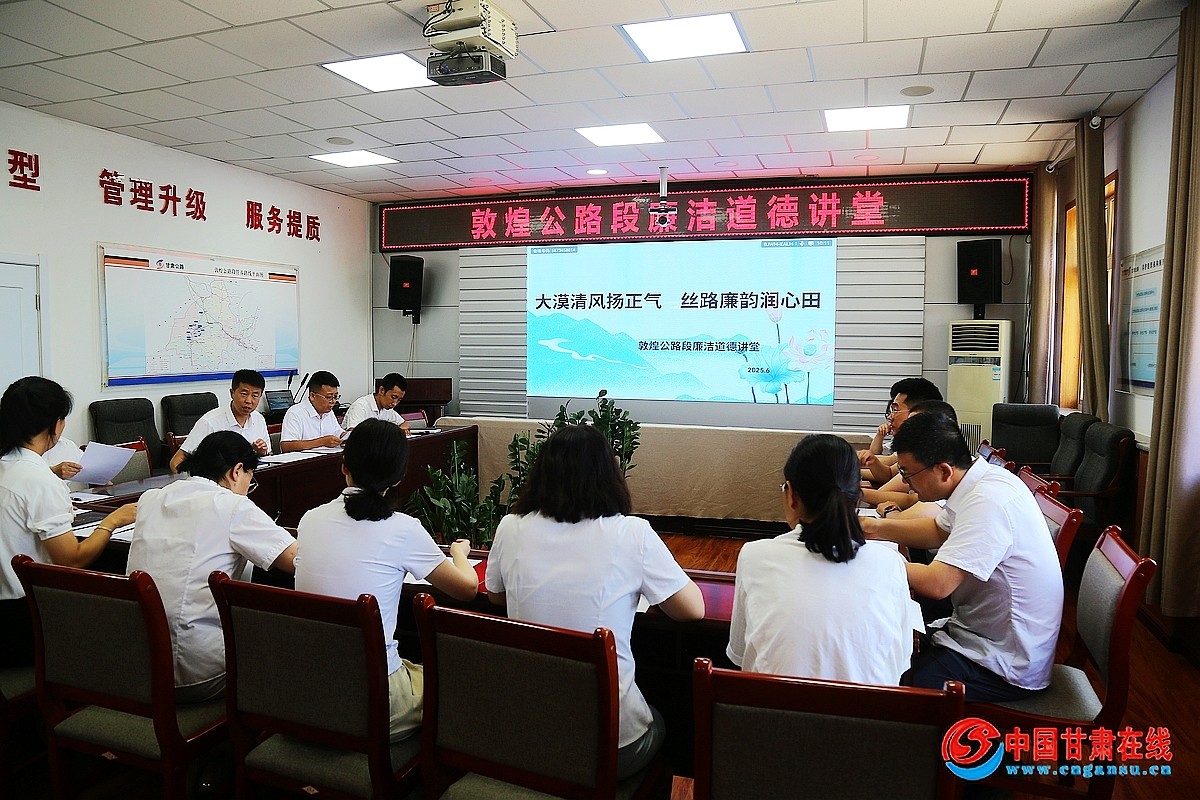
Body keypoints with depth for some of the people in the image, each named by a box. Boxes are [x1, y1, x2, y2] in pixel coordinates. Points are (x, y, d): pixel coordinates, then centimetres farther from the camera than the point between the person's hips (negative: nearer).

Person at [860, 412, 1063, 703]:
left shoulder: (988, 502, -29)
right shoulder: (980, 479, 1)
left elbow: (937, 584, -33)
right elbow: (939, 531, 19)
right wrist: (879, 528, 7)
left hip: (1006, 667, -9)